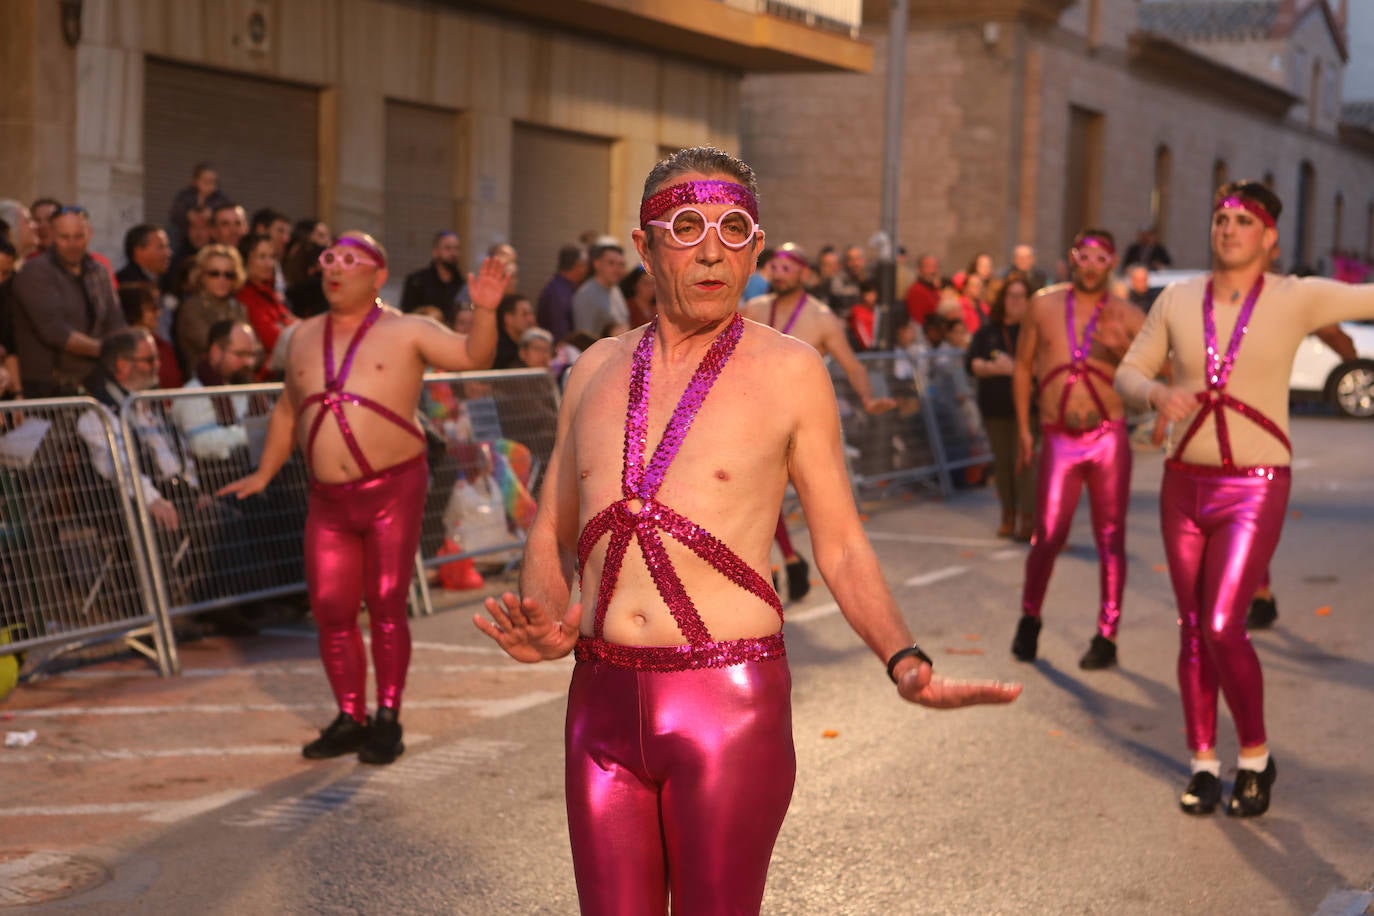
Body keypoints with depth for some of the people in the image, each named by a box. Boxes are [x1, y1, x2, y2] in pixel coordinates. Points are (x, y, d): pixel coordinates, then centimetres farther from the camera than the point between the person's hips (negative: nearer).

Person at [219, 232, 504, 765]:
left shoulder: (405, 332, 0)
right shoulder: (304, 337, 14)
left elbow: (473, 358, -10)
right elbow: (288, 411, 24)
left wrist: (484, 312, -27)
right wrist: (264, 473, 22)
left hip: (393, 488, -5)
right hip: (328, 499, 5)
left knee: (386, 606, -2)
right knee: (331, 611, 4)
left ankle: (388, 721, 10)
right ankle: (350, 719, 18)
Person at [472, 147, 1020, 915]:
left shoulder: (788, 370, -3)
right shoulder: (598, 370, 9)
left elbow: (844, 550, 0)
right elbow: (552, 539, 14)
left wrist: (907, 663, -17)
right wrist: (544, 625, -7)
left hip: (730, 705, -4)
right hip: (603, 701, 4)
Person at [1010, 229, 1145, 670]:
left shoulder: (1126, 316, 3)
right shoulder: (1044, 306, 7)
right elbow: (1023, 365, 15)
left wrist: (1124, 347, -22)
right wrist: (1023, 428, 11)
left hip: (1109, 437, 0)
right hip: (1059, 438, 0)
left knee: (1110, 540, 2)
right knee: (1048, 537, -3)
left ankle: (1107, 636, 12)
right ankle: (1029, 619, 21)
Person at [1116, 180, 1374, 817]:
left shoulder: (1295, 299, -4)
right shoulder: (1178, 300, 4)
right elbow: (1128, 372, 6)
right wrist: (1159, 394, -14)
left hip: (1255, 486, -4)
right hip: (1184, 483, 4)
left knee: (1222, 627, -13)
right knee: (1192, 630, 8)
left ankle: (1255, 758, 9)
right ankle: (1203, 763, 20)